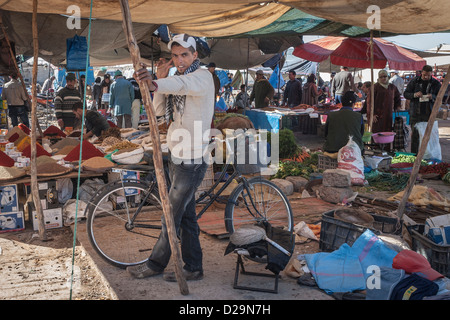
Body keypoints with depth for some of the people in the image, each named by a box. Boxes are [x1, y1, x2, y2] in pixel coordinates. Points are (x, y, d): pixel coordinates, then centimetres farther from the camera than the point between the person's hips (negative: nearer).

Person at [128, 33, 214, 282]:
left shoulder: (202, 77, -11)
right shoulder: (176, 79, 16)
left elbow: (184, 83, -36)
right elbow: (159, 110, 7)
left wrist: (155, 84, -56)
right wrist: (160, 78, -5)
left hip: (192, 160, -9)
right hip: (177, 157, 9)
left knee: (172, 214, 0)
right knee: (186, 215, 12)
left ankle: (156, 263, 15)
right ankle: (193, 268, 21)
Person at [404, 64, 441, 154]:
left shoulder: (436, 83, 5)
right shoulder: (414, 81, 5)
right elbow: (405, 94, 7)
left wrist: (433, 97, -15)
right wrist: (414, 95, -13)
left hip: (429, 114, 0)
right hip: (415, 113, 0)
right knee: (415, 135, 3)